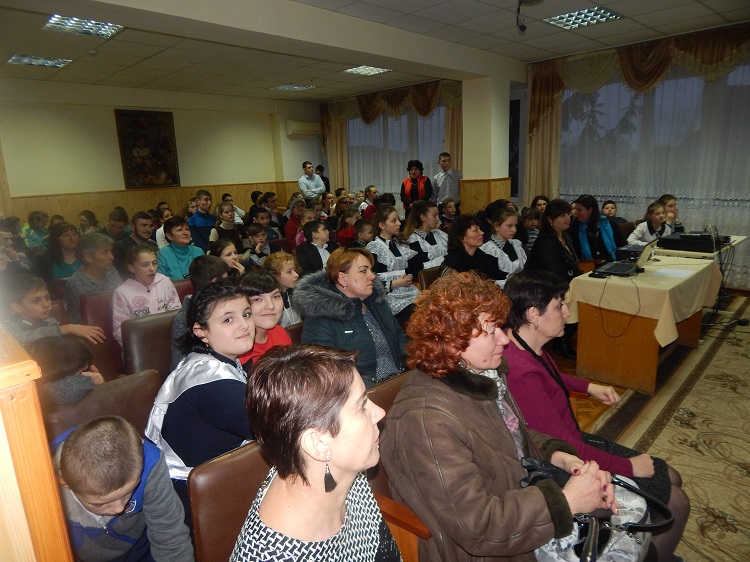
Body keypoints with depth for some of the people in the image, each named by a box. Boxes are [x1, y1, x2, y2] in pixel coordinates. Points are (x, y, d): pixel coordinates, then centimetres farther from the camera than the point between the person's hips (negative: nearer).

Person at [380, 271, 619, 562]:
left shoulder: (483, 375, -5)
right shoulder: (427, 419, -33)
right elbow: (475, 525, -30)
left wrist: (562, 457, -10)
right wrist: (567, 501, -23)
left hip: (527, 492, 8)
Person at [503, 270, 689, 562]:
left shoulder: (526, 344, -6)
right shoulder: (521, 373, -36)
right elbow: (564, 449, -28)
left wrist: (589, 387, 12)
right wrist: (628, 467, -14)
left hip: (571, 440, 9)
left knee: (671, 478, 17)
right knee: (676, 502, 2)